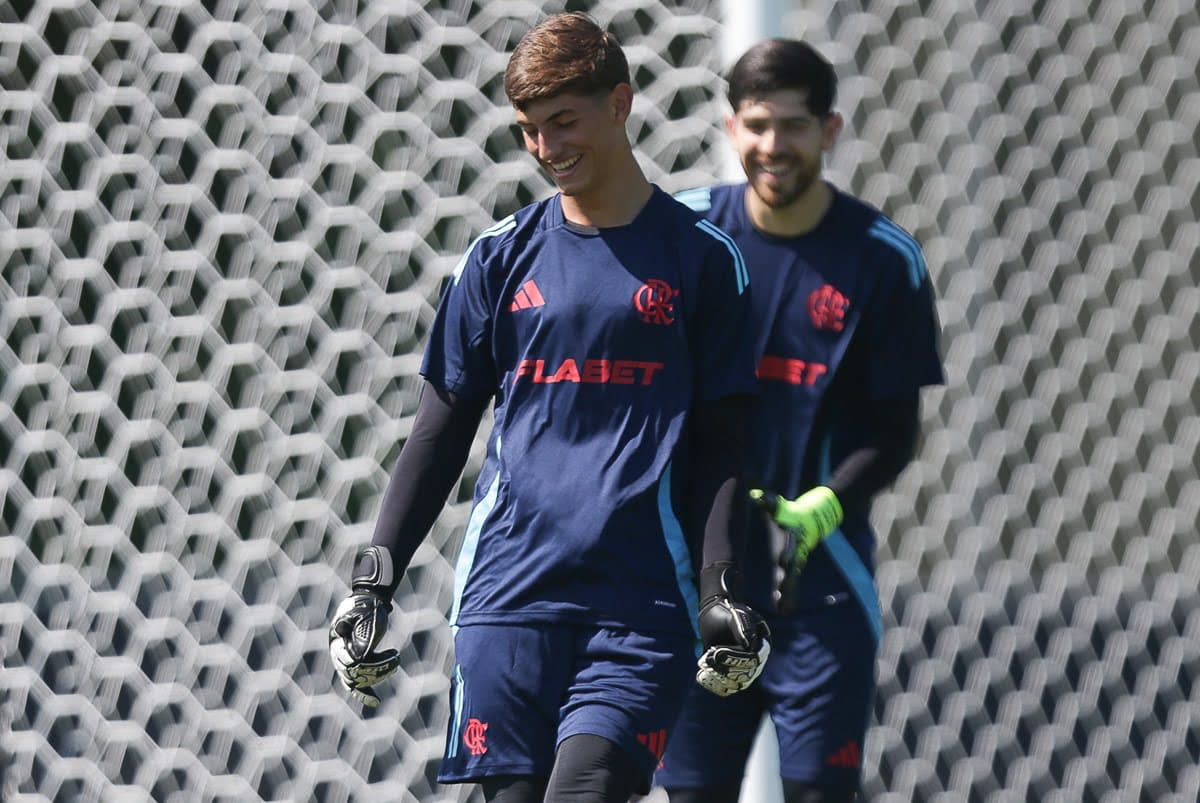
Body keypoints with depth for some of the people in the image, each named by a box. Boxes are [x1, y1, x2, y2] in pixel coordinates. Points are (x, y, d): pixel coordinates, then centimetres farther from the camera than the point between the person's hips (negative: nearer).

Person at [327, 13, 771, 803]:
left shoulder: (700, 256, 7)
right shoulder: (503, 255, 12)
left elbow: (721, 442, 7)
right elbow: (442, 430, 15)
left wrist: (721, 590, -5)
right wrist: (374, 579, 8)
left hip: (640, 601, -2)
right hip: (509, 590, 2)